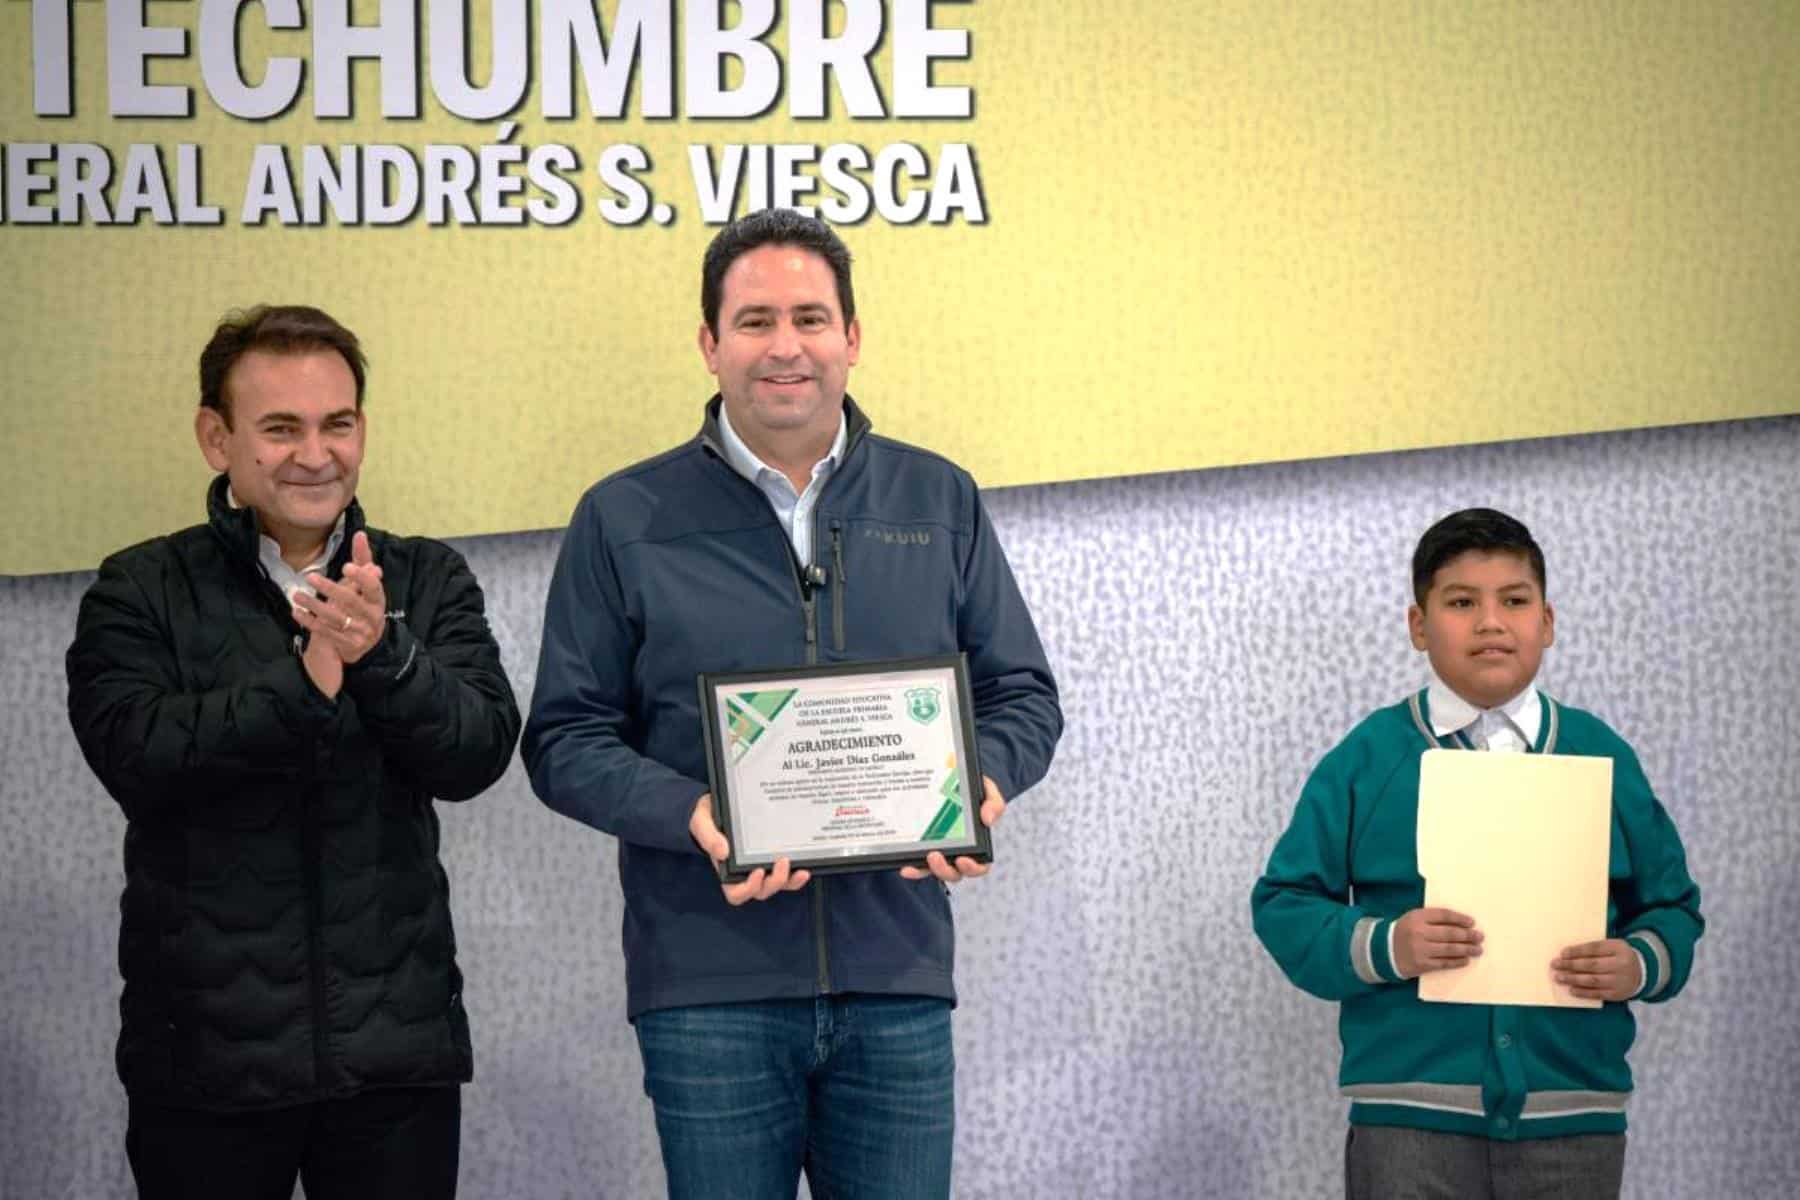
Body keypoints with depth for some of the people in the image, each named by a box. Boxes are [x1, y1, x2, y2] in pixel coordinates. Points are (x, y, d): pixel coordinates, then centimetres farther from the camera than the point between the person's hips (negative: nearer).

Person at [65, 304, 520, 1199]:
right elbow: (135, 756, -15)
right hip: (206, 1055, -1)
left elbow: (477, 754, -6)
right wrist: (306, 678, -25)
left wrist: (381, 651, -23)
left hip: (397, 1049, 2)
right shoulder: (141, 594, 1)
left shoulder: (428, 582, 7)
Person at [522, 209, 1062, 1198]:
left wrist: (980, 784, -9)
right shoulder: (624, 521, 4)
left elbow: (1022, 694, 14)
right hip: (710, 988, -2)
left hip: (897, 977, 2)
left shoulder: (939, 503, 11)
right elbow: (566, 738, 2)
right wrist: (692, 816, -17)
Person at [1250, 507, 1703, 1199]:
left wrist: (1642, 964, -9)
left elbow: (1672, 905, 13)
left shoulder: (1604, 758, 9)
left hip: (1572, 1118, 2)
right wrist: (1382, 948, -16)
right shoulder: (1365, 761, 3)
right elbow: (1285, 905, 1)